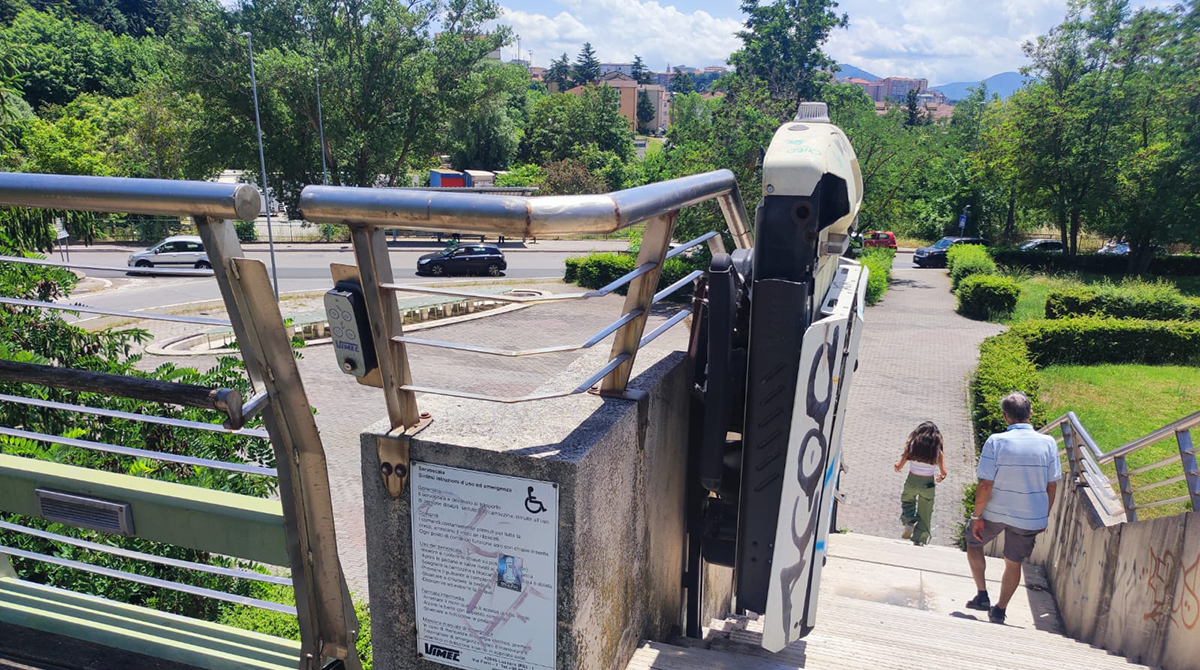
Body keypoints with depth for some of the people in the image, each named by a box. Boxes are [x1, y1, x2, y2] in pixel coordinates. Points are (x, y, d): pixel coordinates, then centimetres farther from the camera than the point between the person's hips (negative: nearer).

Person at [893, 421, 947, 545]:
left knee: (907, 501, 28)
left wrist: (896, 465, 17)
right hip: (928, 484, 0)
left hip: (912, 482, 0)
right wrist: (940, 478, 18)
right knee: (925, 514, 17)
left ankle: (909, 522, 5)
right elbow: (943, 473, -5)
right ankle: (919, 540, 20)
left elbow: (899, 466, -7)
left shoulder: (912, 446, -7)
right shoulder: (937, 451, -6)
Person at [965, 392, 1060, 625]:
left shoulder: (996, 441, -17)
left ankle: (982, 596, 21)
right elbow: (1052, 485, 0)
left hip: (995, 511, -2)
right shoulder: (1048, 443, -8)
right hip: (1030, 516, 2)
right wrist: (1045, 516, 13)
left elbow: (985, 485, -17)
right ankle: (1000, 610, 30)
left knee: (974, 543, 25)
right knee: (1014, 563, 19)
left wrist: (977, 516, -7)